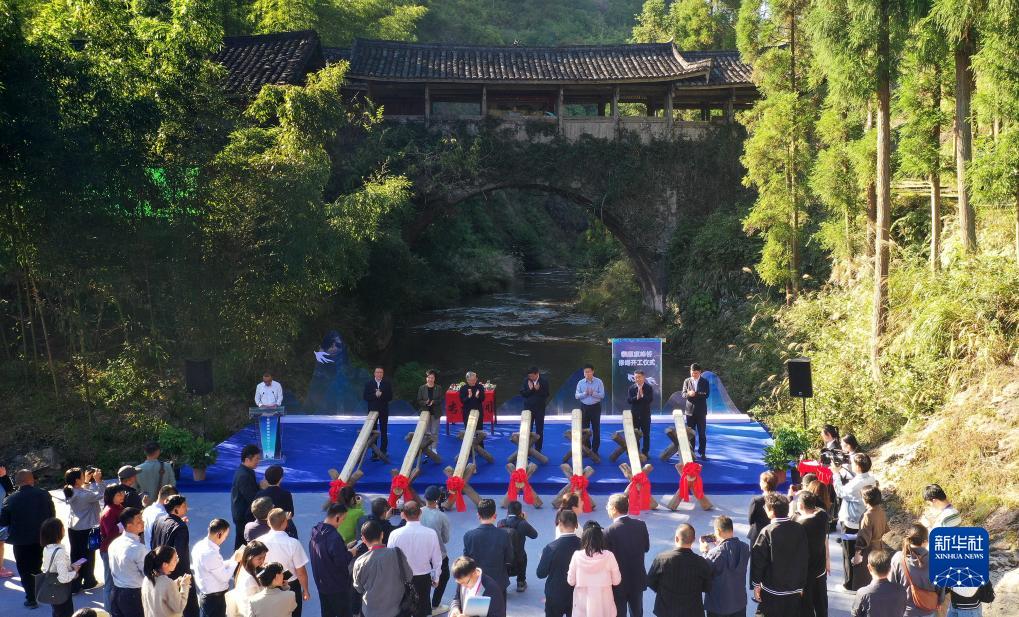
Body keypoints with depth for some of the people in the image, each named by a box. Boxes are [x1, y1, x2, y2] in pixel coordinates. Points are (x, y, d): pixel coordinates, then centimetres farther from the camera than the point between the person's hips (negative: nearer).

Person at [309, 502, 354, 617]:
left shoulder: (316, 532, 0)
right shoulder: (334, 537, -27)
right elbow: (342, 563, -25)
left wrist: (344, 548, 9)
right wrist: (350, 554, -7)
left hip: (321, 584, 8)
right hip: (338, 586, -8)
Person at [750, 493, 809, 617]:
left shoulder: (767, 532, -16)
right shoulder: (800, 529, -3)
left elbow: (758, 559, -12)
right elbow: (804, 560, 3)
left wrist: (756, 584, -1)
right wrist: (801, 585, 12)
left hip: (772, 591, -4)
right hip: (794, 589, 4)